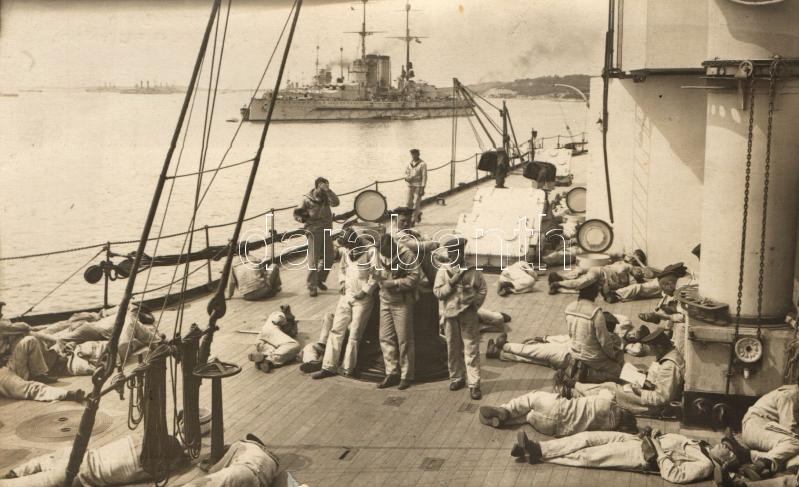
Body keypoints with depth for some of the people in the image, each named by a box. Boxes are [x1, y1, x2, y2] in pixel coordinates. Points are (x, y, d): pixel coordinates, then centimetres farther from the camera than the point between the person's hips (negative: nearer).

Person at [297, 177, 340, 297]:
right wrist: (303, 218, -17)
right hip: (314, 232, -4)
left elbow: (335, 202, -17)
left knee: (328, 258, 9)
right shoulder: (307, 200, -6)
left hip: (327, 231, 4)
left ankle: (319, 280, 30)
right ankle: (312, 287, 1)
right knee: (313, 260, -6)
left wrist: (328, 190, -25)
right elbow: (297, 213, 3)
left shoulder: (326, 197, 3)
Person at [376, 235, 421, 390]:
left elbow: (414, 277, -16)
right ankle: (392, 373, 16)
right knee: (386, 338, 6)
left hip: (402, 303, -6)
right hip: (385, 301, 6)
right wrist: (381, 281, -3)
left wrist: (394, 283, -19)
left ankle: (406, 376, 12)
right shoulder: (380, 255, 4)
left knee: (404, 340, 0)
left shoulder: (407, 256, -13)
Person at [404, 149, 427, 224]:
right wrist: (407, 178, -6)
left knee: (416, 203, -5)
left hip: (418, 186, -6)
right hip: (410, 185, 6)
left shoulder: (422, 164, -11)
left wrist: (423, 189, -16)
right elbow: (406, 172, 18)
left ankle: (413, 220, 0)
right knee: (408, 203, 7)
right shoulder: (410, 163, 7)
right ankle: (418, 213, 29)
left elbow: (424, 177, -12)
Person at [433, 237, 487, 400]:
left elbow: (482, 290, 5)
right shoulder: (443, 271, 2)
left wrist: (474, 303, -6)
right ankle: (456, 378, 29)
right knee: (453, 349, 12)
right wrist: (452, 283, -14)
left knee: (471, 350, -3)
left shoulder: (473, 270, -1)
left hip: (469, 315, -2)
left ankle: (474, 384, 0)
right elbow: (437, 292, -3)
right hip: (450, 315, 2)